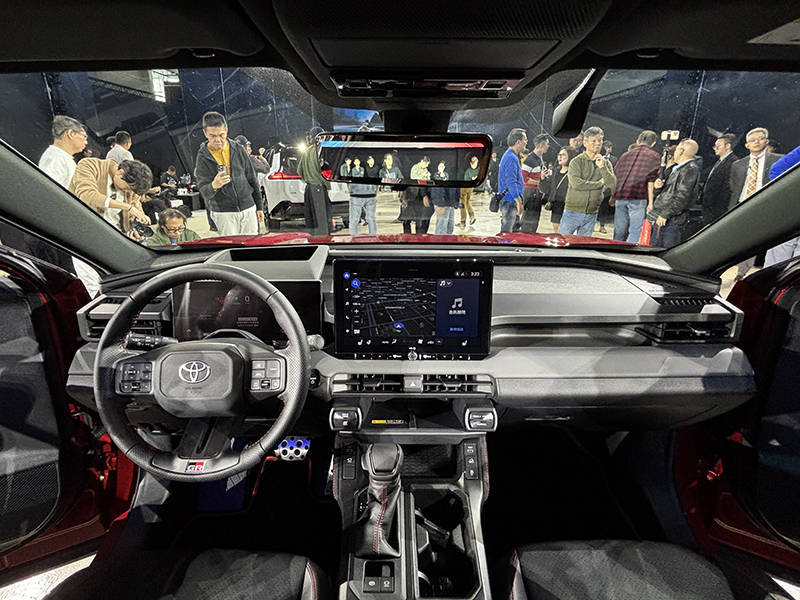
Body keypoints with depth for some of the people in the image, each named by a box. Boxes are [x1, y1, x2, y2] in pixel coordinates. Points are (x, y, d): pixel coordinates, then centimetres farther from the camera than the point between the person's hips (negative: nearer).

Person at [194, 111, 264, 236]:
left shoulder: (238, 149, 3)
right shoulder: (202, 157, -3)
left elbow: (252, 180, 10)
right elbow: (204, 193, -6)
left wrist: (259, 206, 9)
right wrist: (213, 186, -30)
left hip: (248, 209, 2)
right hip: (223, 213, -2)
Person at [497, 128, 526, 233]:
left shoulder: (510, 156, 19)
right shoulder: (511, 158, -15)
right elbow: (511, 182, -23)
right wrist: (518, 202, -23)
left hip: (508, 201, 11)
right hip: (509, 201, -11)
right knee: (506, 232, -7)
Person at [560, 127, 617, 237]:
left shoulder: (606, 163, 10)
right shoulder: (576, 162, -4)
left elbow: (613, 185, -1)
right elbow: (576, 183, -19)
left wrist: (602, 167, -12)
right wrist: (599, 183, -8)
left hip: (591, 214, 4)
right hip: (573, 211, -4)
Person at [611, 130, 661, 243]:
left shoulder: (625, 155, 18)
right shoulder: (654, 156, 6)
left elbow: (615, 177, 19)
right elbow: (651, 181, -2)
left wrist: (613, 197, 26)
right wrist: (650, 202, -2)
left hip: (620, 196, 4)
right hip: (638, 197, -4)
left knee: (619, 231, 8)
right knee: (635, 232, -3)